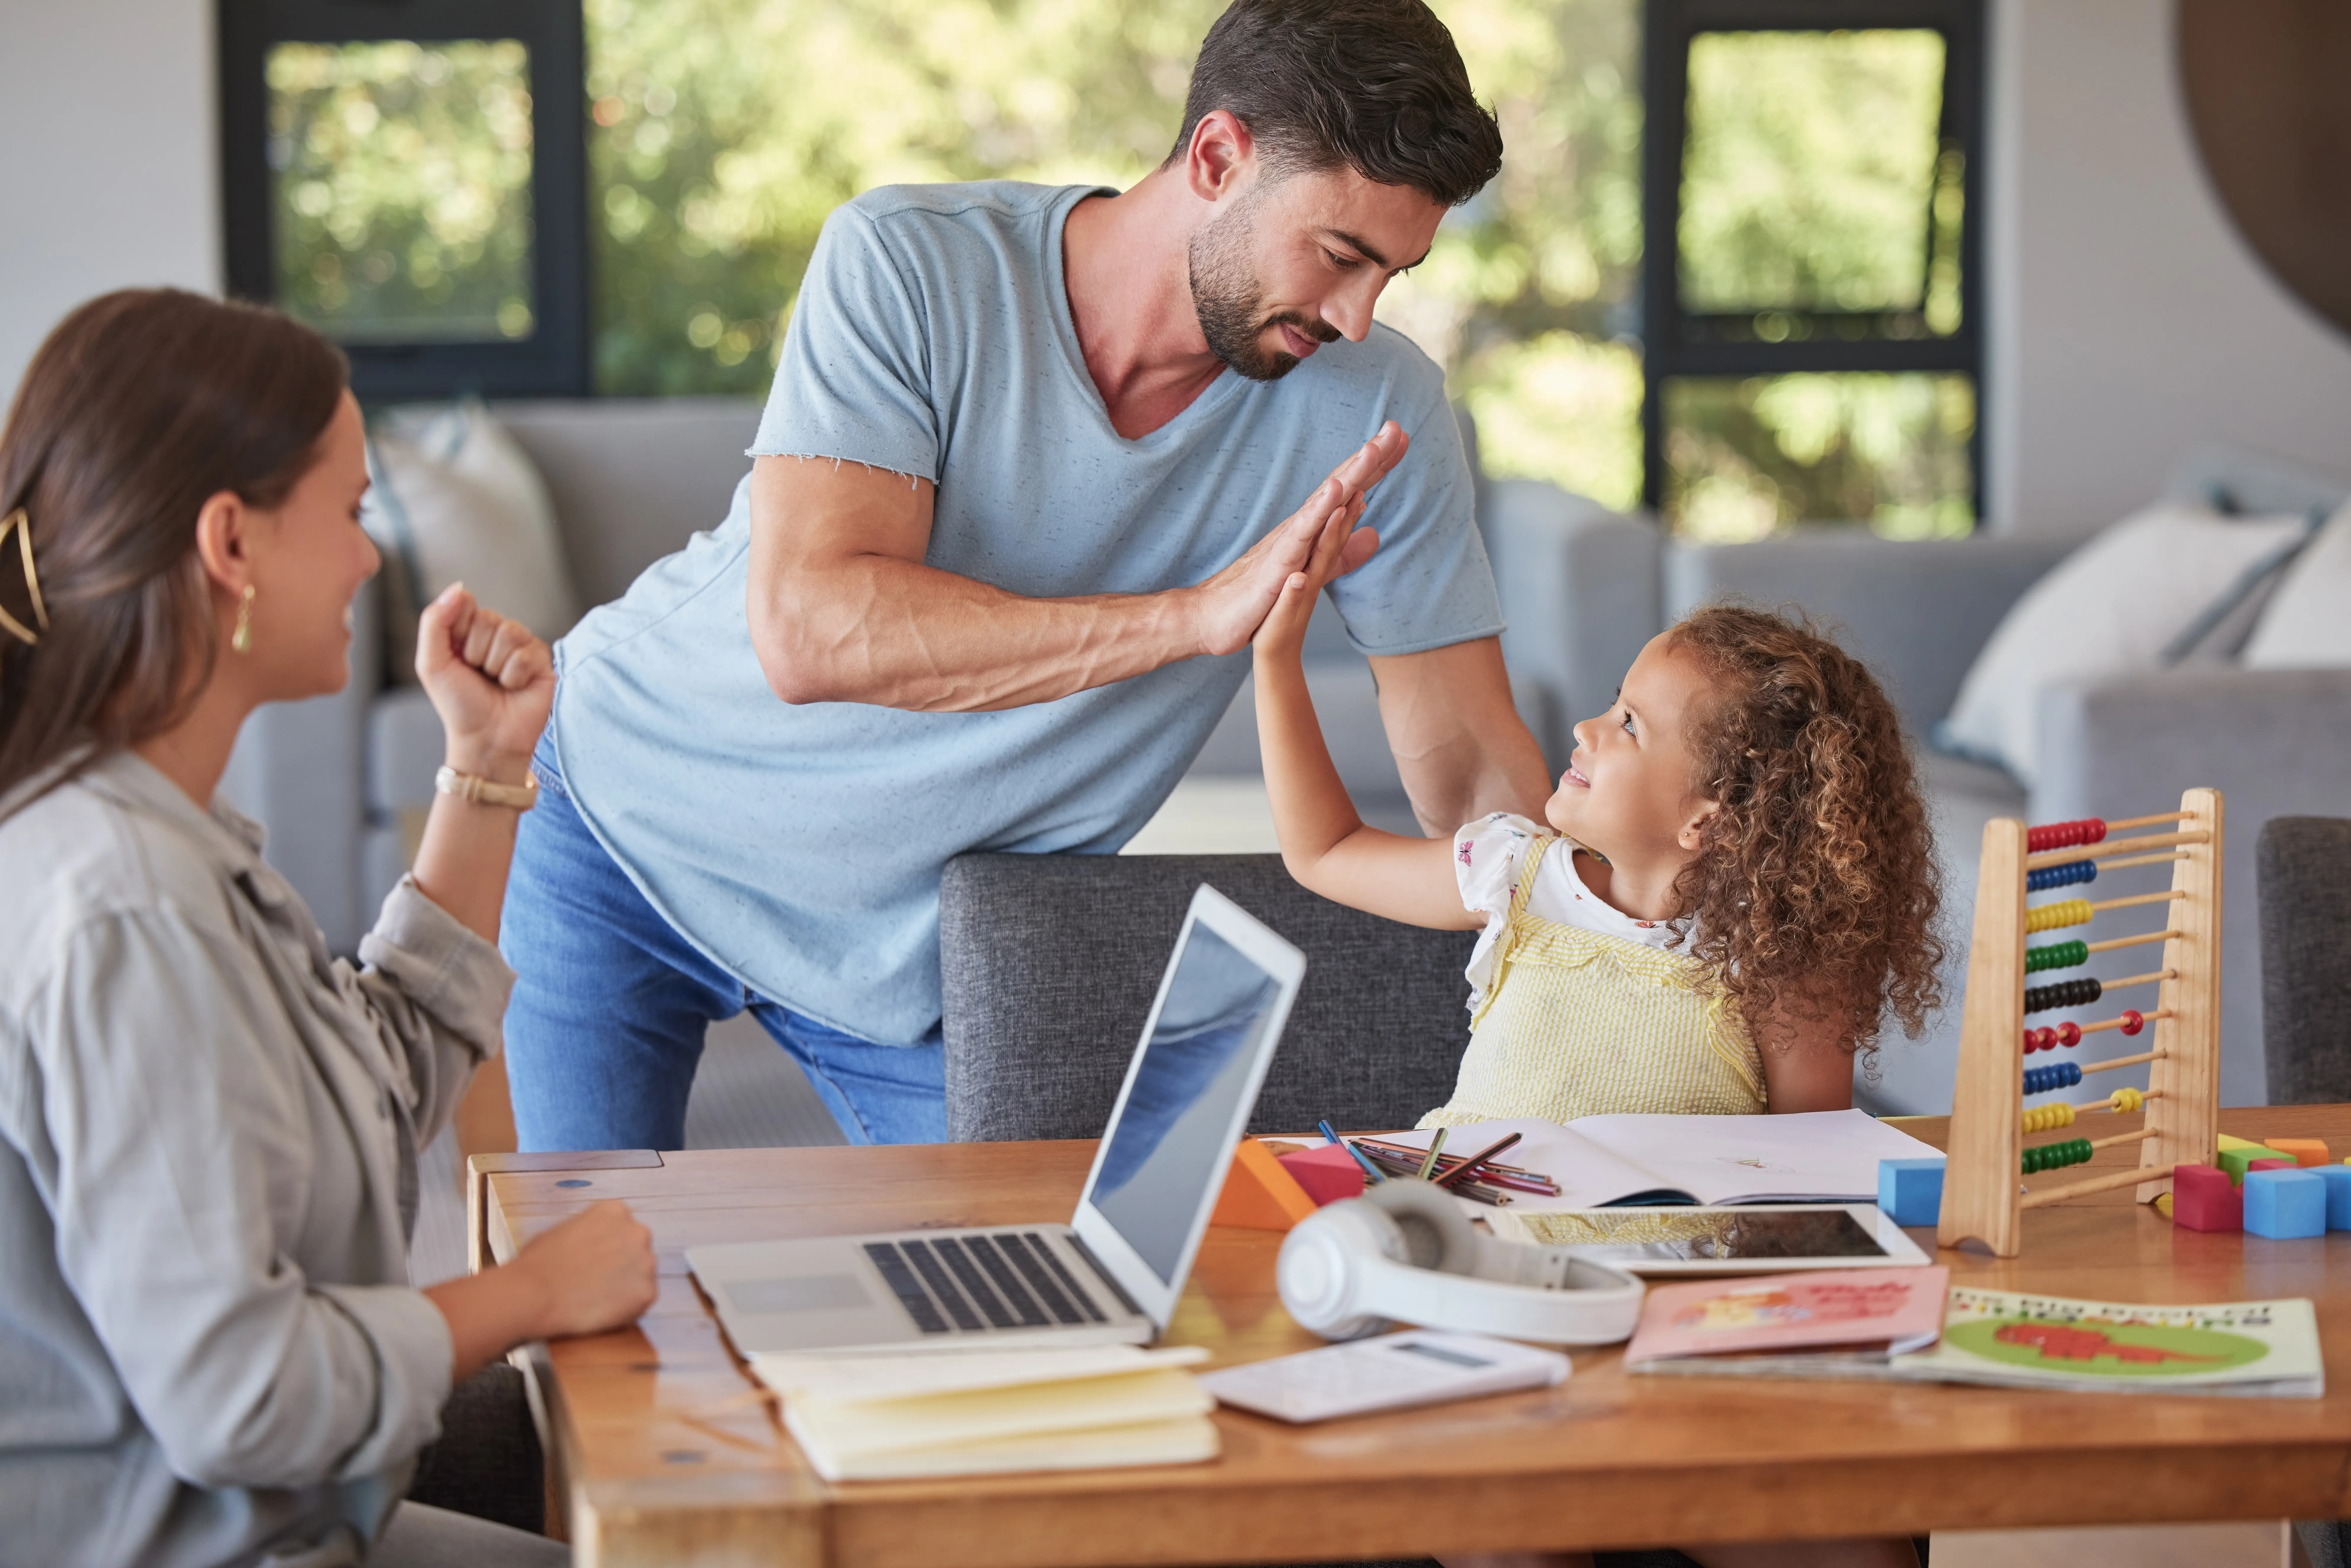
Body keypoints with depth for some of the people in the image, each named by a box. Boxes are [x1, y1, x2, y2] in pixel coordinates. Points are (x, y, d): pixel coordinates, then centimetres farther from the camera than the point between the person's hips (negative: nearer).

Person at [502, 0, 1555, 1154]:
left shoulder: (1375, 410, -16)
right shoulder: (906, 265, -25)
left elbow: (1475, 770, -12)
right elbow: (805, 629, -37)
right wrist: (1201, 615, -43)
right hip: (634, 813, -2)